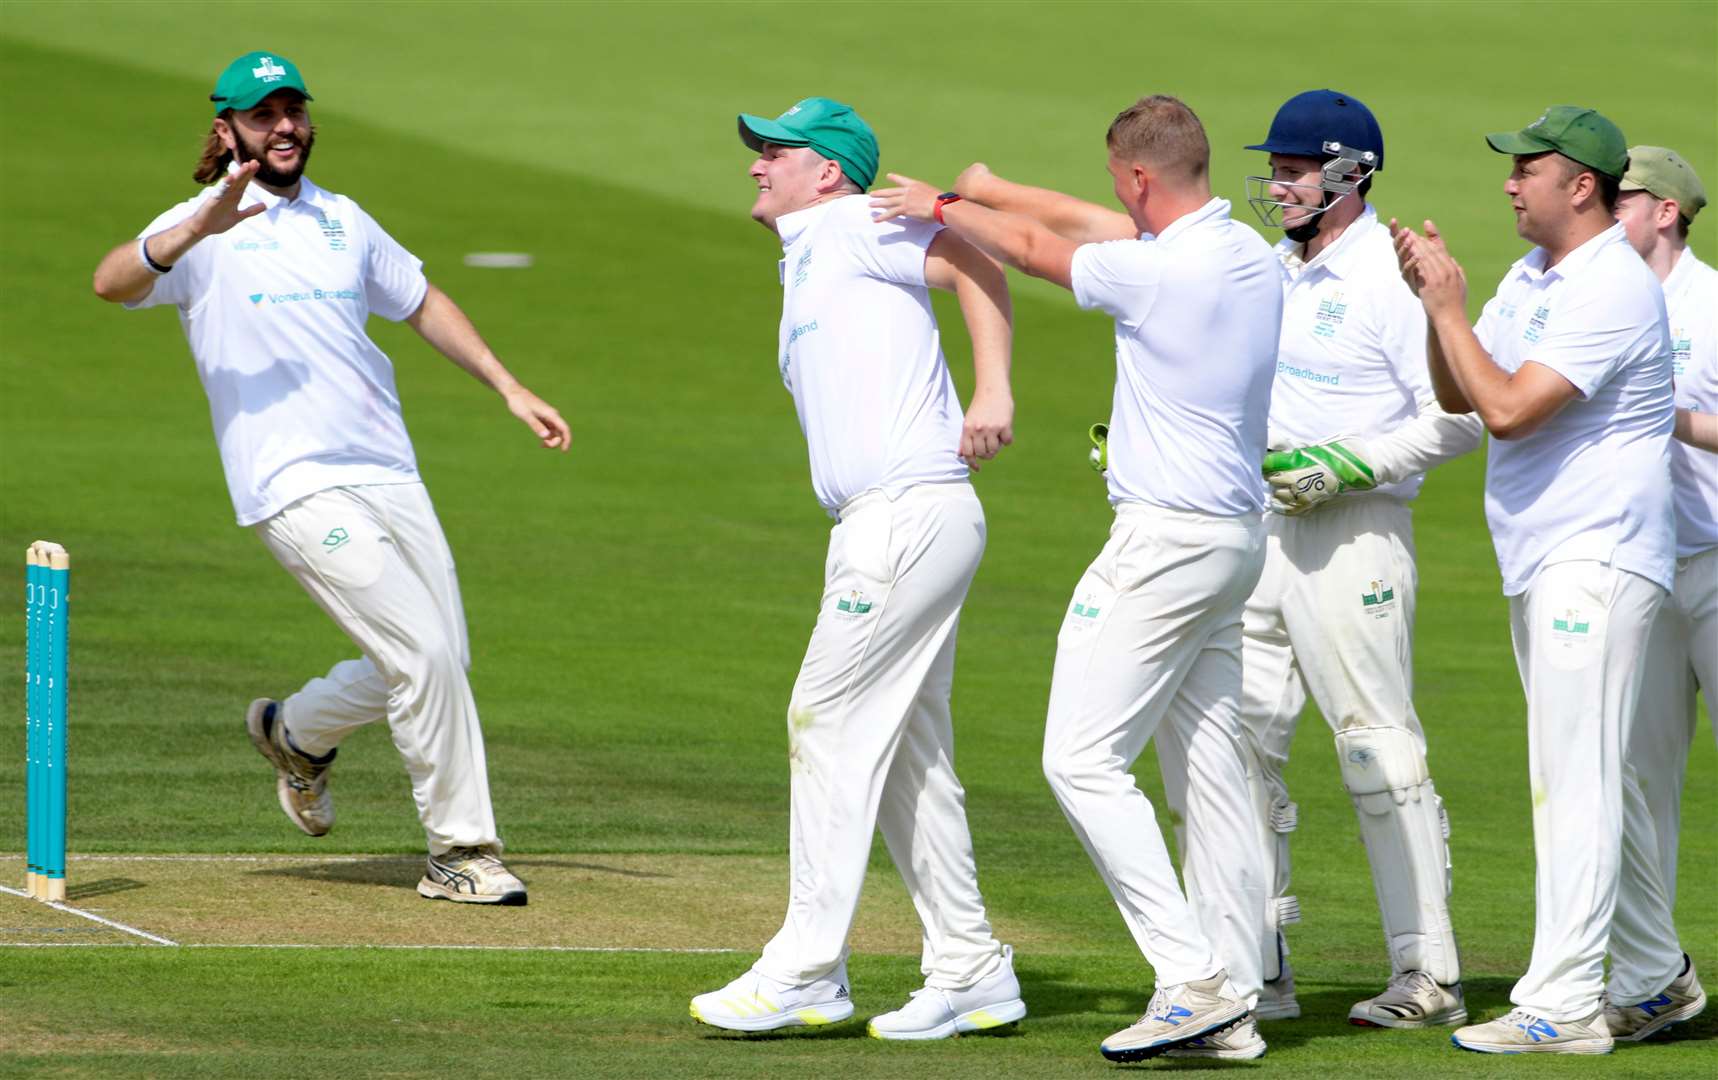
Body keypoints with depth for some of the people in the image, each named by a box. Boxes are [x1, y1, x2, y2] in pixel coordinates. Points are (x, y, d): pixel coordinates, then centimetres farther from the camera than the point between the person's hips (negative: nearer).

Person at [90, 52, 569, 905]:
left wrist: (510, 390, 21)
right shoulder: (206, 234, -3)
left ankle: (295, 734, 34)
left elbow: (422, 304, 30)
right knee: (424, 653, -15)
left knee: (441, 661, 8)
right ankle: (461, 851, -3)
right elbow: (112, 283, -21)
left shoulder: (343, 221, 18)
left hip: (390, 475, 7)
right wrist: (198, 228, -38)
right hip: (296, 488, -7)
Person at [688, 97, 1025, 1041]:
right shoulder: (803, 267, 26)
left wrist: (992, 391, -24)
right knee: (907, 754, 11)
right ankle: (969, 971, 14)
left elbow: (975, 264, -12)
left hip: (912, 513, -10)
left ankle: (806, 970, -8)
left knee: (828, 720, -9)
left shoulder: (858, 229, -1)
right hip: (874, 527, 10)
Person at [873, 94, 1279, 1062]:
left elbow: (1033, 249, -2)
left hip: (1165, 540, -9)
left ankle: (1194, 977, -15)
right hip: (1240, 539, 9)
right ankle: (1233, 1008, 10)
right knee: (1213, 763, 10)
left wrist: (942, 209, 16)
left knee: (1084, 758, -7)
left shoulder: (1159, 272, -19)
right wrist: (984, 190, 33)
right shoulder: (1253, 257, 8)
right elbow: (1091, 222, 22)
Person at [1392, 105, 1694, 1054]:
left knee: (1577, 779, -12)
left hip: (1596, 558, -10)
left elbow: (1509, 408, -23)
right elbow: (1458, 396, 15)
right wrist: (1433, 295, 2)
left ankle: (1561, 1004, -15)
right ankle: (1650, 978, 23)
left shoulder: (1615, 290, -17)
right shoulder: (1531, 275, 14)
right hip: (1540, 563, 10)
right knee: (1586, 779, 15)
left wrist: (1450, 307, -15)